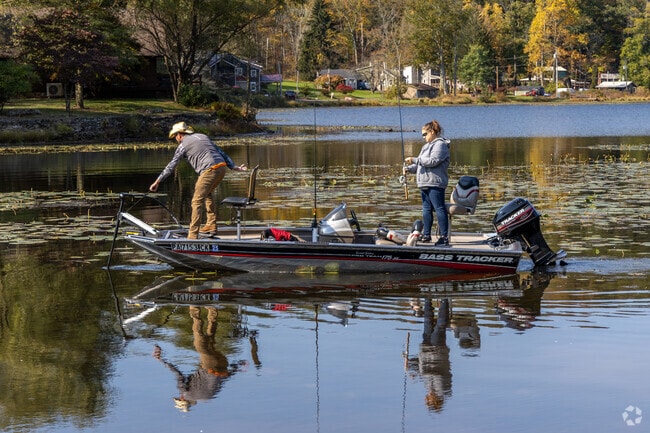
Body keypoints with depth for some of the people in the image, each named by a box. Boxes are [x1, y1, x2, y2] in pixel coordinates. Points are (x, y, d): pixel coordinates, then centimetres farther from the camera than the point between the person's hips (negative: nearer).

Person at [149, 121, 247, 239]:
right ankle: (211, 224, 30)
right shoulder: (202, 136, 25)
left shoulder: (183, 145, 6)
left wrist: (157, 181, 10)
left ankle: (192, 235, -12)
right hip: (222, 168, 8)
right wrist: (234, 167, 25)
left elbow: (171, 166, 5)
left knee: (197, 202, -6)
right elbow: (221, 152, 23)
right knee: (207, 194, 29)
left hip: (209, 171, -8)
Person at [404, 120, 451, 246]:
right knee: (426, 209, 13)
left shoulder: (440, 144, -7)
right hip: (424, 183, 10)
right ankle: (426, 235, 19)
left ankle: (444, 237, -11)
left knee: (439, 209, -10)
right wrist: (409, 168, 6)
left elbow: (433, 161, -19)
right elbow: (421, 164, 23)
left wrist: (414, 160, -17)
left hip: (435, 183, -10)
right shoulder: (427, 146, 23)